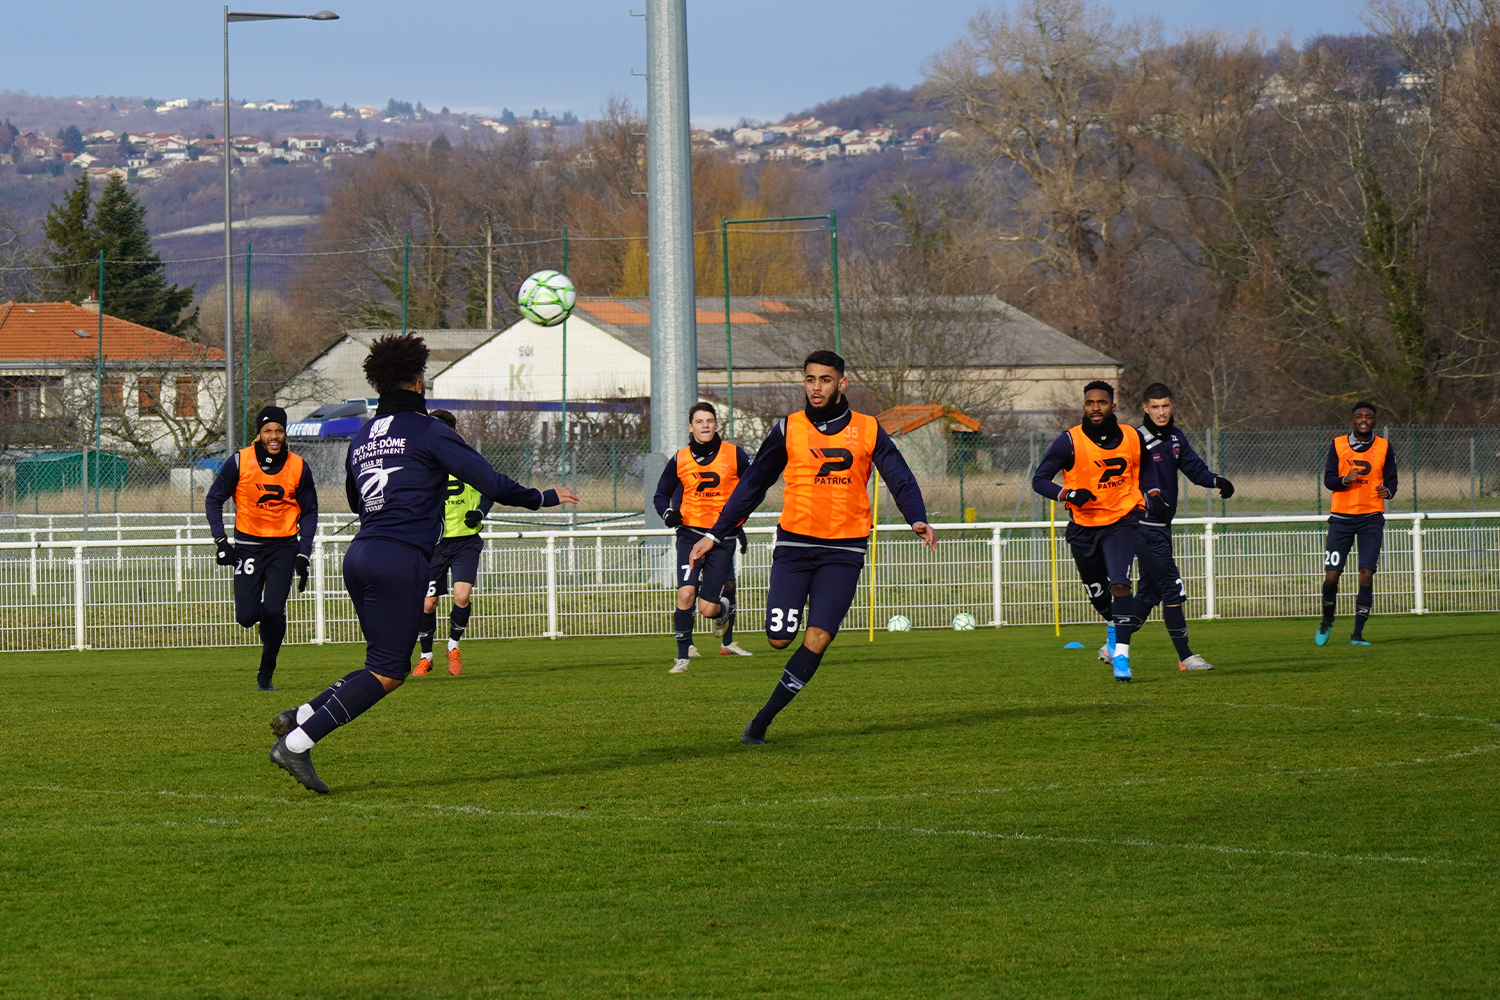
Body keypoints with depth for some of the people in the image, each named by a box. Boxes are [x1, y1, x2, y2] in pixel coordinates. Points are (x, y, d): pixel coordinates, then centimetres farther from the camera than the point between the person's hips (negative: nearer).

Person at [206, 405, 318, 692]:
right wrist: (221, 541, -7)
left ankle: (266, 674, 6)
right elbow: (213, 500, 3)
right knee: (246, 616, -7)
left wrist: (303, 555, -1)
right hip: (248, 545, 0)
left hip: (283, 546, 0)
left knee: (273, 612, -12)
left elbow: (309, 512, 8)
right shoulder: (240, 461, -6)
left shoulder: (298, 467, -2)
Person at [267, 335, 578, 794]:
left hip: (360, 554, 8)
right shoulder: (428, 432, -2)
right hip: (400, 562, -8)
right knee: (386, 673, -6)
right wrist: (544, 497, 9)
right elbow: (491, 484, -6)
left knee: (388, 666, 15)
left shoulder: (361, 439, 18)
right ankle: (297, 743, -15)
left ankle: (299, 716, 2)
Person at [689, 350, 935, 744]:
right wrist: (715, 534, 10)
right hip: (794, 545, 0)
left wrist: (917, 519, -18)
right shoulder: (788, 430, 5)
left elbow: (901, 480, 2)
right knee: (780, 638, -10)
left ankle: (763, 719, -6)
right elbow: (751, 485, 12)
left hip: (844, 549, 0)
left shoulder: (868, 431, 5)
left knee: (818, 637, -14)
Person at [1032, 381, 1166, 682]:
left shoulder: (1133, 438, -2)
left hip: (1122, 521, -1)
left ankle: (1121, 654, -22)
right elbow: (1039, 480, -8)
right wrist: (1068, 494, -24)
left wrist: (1153, 496, 4)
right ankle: (1115, 627, 48)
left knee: (1120, 584, -20)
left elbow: (1146, 468, 20)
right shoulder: (1070, 441, -11)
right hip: (1084, 527, 1)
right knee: (1097, 594, 14)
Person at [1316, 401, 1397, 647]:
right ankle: (1326, 621, 24)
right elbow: (1328, 479, 0)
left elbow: (1391, 479, 9)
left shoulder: (1384, 447, 4)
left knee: (1366, 576, -11)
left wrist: (1388, 490, -15)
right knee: (1332, 575, -3)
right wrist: (1345, 479, -21)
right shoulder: (1337, 445, 3)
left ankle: (1357, 634, -3)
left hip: (1371, 518, 0)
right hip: (1341, 516, 0)